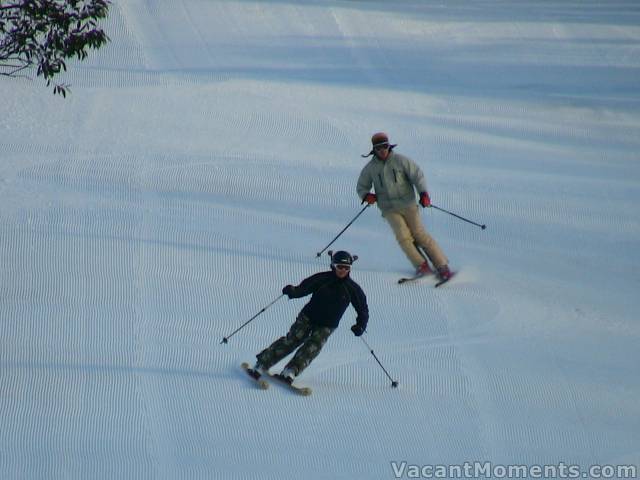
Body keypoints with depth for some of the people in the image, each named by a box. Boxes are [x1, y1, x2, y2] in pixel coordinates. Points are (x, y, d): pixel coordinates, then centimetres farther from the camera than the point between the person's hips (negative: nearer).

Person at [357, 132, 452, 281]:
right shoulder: (370, 168, 4)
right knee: (403, 237, -17)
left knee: (419, 234, -9)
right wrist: (366, 195, -9)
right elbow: (362, 187, 14)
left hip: (408, 204, -1)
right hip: (389, 209, 1)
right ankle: (422, 267, -11)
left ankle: (442, 267, -3)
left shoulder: (400, 160, -2)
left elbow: (417, 175, -5)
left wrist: (423, 193, -20)